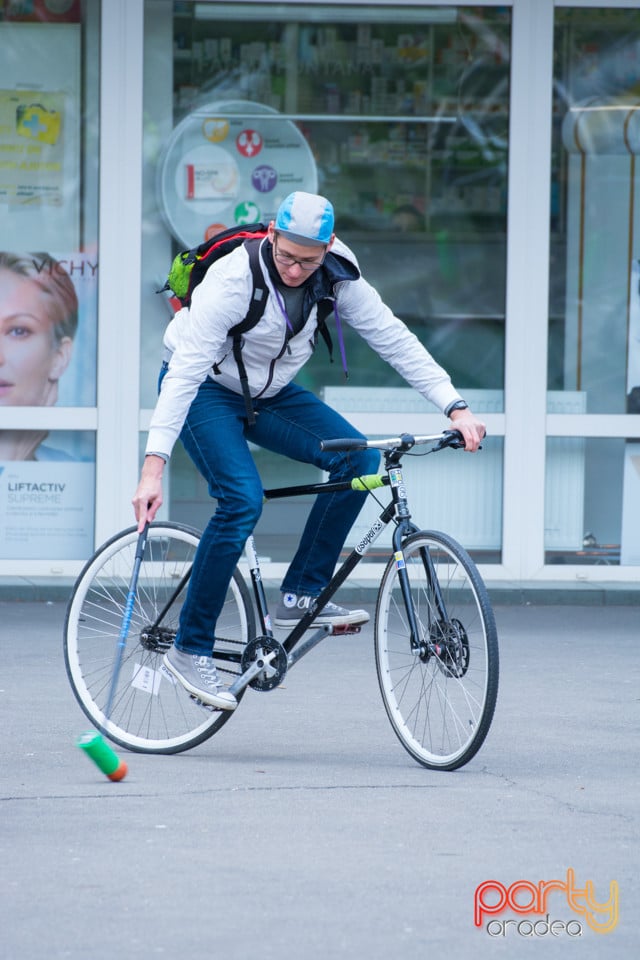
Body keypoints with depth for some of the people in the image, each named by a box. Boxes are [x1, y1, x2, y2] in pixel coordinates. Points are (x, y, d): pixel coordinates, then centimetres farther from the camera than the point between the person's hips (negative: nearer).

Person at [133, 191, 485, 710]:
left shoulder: (338, 275, -16)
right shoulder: (233, 280, -31)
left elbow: (392, 337, -11)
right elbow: (184, 372, -33)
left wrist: (456, 406, -22)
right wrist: (154, 467, -39)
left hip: (269, 392, 6)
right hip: (205, 389, -6)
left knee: (358, 458, -15)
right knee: (243, 499, -27)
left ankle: (301, 595, -6)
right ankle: (190, 650, -17)